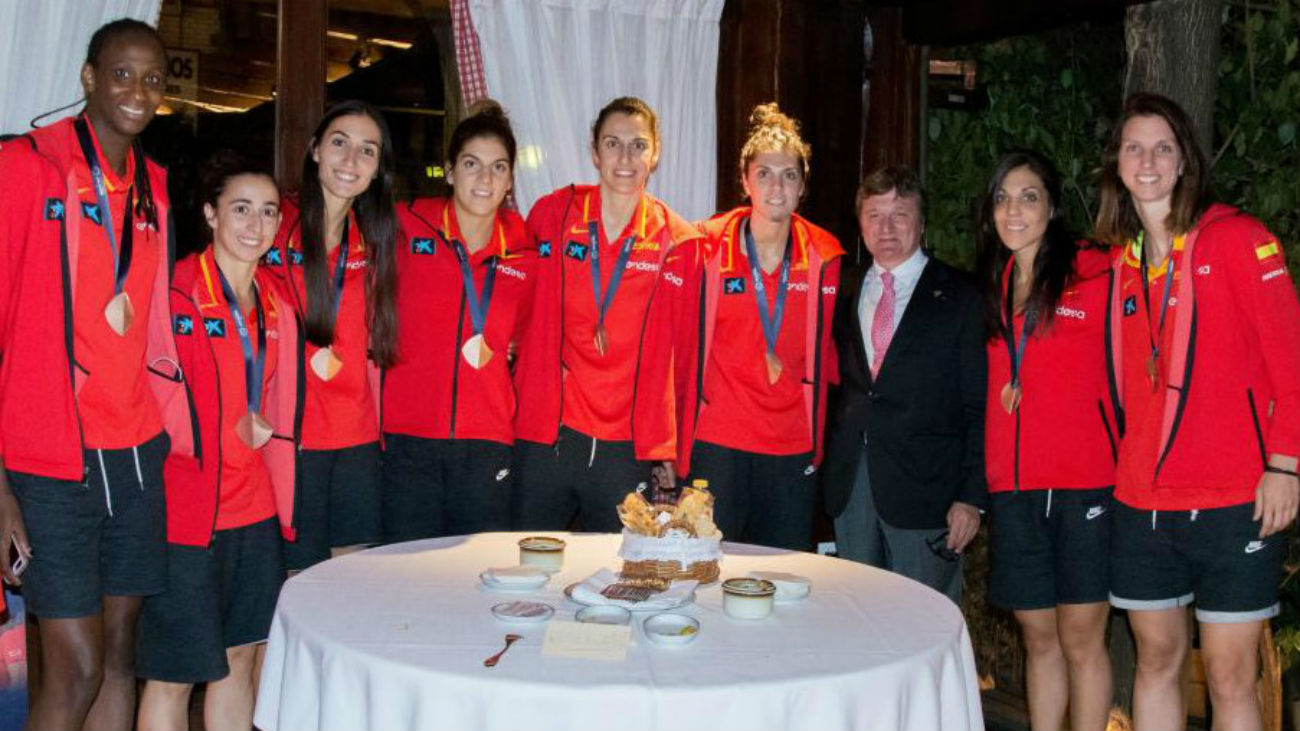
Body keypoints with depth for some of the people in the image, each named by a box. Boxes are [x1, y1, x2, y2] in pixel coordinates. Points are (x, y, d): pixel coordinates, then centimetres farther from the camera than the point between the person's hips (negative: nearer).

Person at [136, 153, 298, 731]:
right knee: (173, 675, 2)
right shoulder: (176, 293, -11)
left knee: (241, 658, 15)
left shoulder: (274, 303, 11)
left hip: (254, 507, 7)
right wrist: (239, 427, -11)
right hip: (186, 506, -7)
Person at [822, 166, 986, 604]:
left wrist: (971, 496, -10)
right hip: (850, 483, 4)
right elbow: (837, 383, 13)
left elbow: (979, 407, -4)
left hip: (924, 486, -4)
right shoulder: (845, 291, 12)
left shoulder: (960, 298, -1)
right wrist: (832, 463, 4)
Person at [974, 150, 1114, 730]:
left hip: (1084, 483, -4)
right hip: (1011, 487, 5)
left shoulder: (1097, 272, -3)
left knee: (1081, 638, 1)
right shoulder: (992, 288, 14)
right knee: (1039, 638, 11)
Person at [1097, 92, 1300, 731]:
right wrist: (1124, 462, 5)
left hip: (1233, 501, -5)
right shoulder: (1119, 262, 10)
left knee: (1229, 677, 1)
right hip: (1142, 503, 5)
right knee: (1156, 660, 13)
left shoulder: (1235, 237, -4)